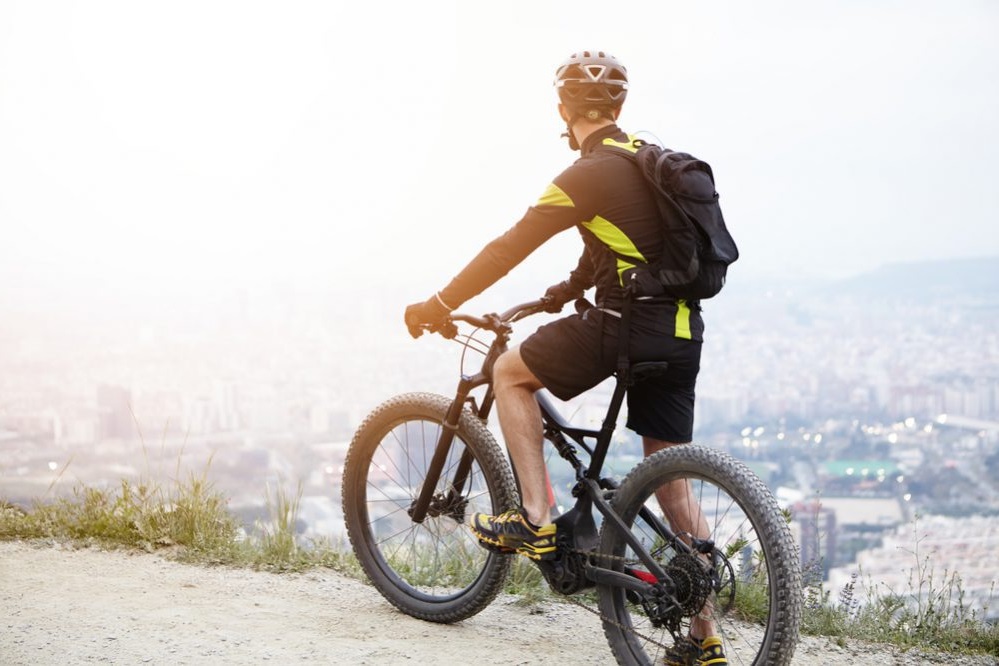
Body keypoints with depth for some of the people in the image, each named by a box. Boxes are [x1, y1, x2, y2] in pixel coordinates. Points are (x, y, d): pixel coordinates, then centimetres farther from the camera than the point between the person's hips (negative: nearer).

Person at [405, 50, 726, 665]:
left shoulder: (591, 173, -10)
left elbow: (510, 248, -8)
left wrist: (438, 306, 0)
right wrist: (565, 292, 39)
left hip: (627, 325, -8)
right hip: (681, 332, 8)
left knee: (510, 373, 11)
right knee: (672, 482, 11)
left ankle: (535, 519, 3)